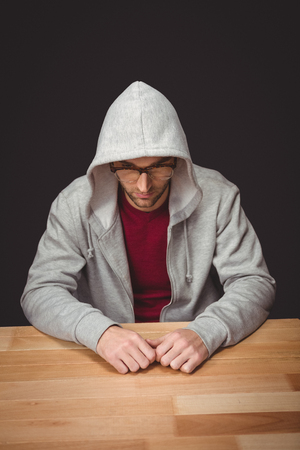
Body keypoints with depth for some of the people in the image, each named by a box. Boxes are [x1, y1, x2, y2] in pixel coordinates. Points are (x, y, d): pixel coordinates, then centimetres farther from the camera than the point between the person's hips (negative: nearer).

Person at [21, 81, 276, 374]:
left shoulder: (217, 196, -10)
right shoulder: (75, 204, -10)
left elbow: (255, 283, -9)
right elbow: (40, 292, -10)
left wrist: (205, 334, -27)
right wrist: (100, 332, -28)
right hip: (109, 361, 0)